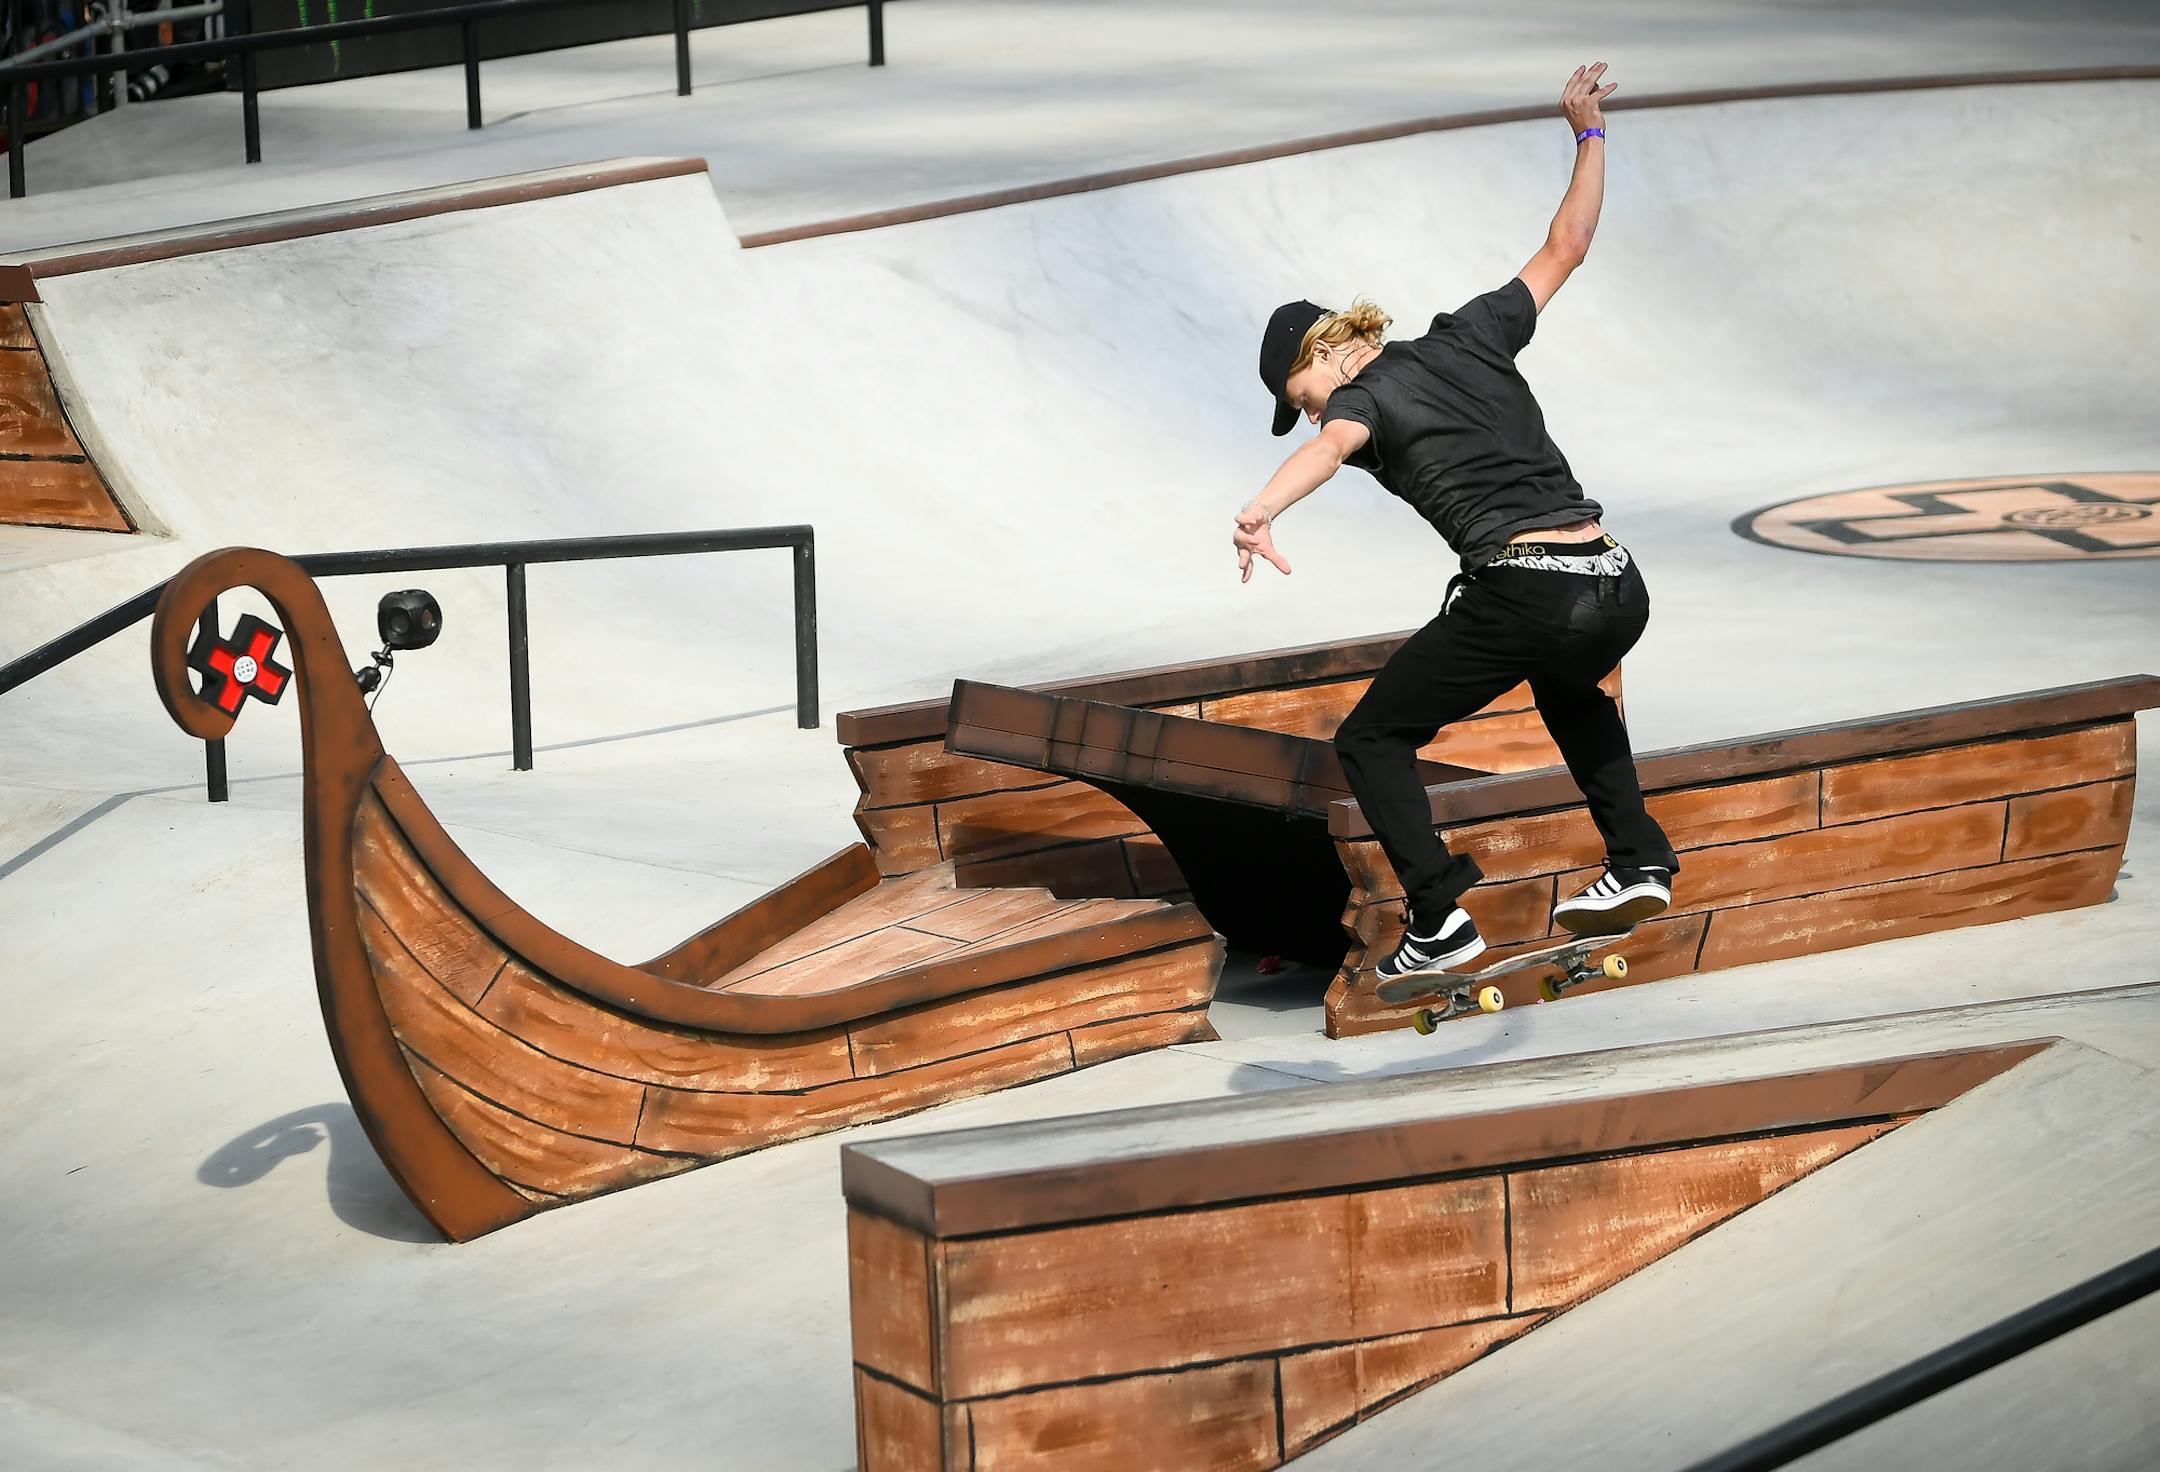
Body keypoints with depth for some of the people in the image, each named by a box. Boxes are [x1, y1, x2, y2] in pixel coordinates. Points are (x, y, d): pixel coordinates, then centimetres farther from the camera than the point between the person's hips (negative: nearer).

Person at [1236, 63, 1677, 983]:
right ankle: (1639, 864, 32)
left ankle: (1440, 922, -3)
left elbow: (1334, 444, -22)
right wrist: (1588, 133, 41)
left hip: (1521, 593, -7)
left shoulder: (1362, 396, 3)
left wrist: (1260, 513, -41)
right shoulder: (1469, 336, 20)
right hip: (1617, 589, 7)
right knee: (1567, 684, 42)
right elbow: (1565, 248, 30)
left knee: (1371, 741, 11)